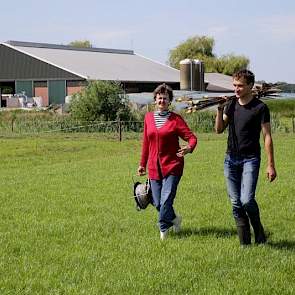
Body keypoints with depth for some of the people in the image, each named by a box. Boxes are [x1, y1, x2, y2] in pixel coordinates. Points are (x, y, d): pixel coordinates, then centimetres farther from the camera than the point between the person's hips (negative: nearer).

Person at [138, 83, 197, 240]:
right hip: (154, 167, 4)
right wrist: (142, 164, 21)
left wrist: (189, 148, -32)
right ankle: (174, 219, 34)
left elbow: (191, 137, -10)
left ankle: (163, 229, 7)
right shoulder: (148, 117, 9)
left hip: (172, 166, -4)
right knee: (157, 203, 6)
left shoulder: (176, 119, -3)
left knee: (166, 200, -13)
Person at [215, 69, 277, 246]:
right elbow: (219, 130, 7)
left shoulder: (260, 108, -6)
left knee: (247, 200, -17)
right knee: (236, 203, 4)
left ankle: (259, 230, 10)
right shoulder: (231, 104, 8)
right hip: (231, 158, 5)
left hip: (250, 159, -5)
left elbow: (267, 137, -6)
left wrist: (271, 165, -10)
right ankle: (245, 242, 12)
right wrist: (220, 110, -9)